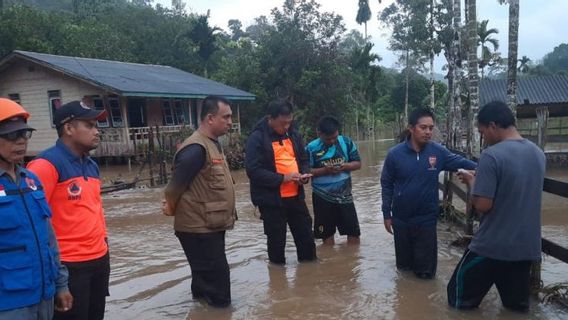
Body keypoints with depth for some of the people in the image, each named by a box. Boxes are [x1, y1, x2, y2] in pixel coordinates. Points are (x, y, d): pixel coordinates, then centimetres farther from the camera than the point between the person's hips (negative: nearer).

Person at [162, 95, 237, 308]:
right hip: (199, 228, -10)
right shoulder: (196, 149, -23)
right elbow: (176, 185, -19)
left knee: (207, 276, 22)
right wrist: (171, 208, -3)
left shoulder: (213, 144, 10)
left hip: (211, 226, 10)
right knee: (216, 280, -2)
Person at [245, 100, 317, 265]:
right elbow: (253, 170, -20)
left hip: (295, 196, 6)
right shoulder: (257, 138, -13)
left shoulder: (293, 134, 8)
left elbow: (303, 159, 19)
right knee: (277, 240, 7)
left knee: (306, 235, 15)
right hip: (271, 200, -6)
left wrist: (304, 174, -3)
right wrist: (283, 178, -23)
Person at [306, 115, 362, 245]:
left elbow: (358, 163, 2)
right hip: (322, 197, -1)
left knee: (353, 232, 7)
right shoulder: (311, 148, -9)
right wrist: (324, 170, -21)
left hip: (344, 195, 2)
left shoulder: (347, 142, -4)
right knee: (327, 233, 11)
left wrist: (345, 166, -19)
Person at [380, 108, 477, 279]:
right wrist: (387, 214, -2)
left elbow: (460, 162, -3)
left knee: (426, 271, 10)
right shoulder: (395, 154, -11)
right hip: (401, 219, 0)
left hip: (427, 219, 0)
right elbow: (386, 185, -3)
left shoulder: (438, 151, -9)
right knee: (403, 266, 18)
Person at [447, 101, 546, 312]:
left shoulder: (491, 155, -20)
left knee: (460, 298, 10)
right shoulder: (538, 154, 5)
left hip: (492, 246, -7)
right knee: (518, 305, 20)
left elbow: (482, 206, -21)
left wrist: (472, 181, -4)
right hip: (527, 246, 7)